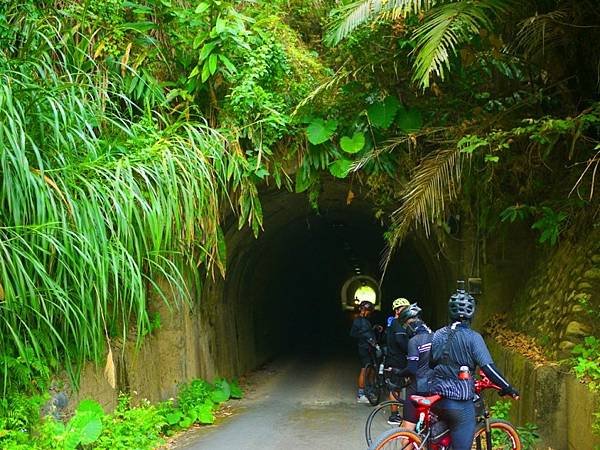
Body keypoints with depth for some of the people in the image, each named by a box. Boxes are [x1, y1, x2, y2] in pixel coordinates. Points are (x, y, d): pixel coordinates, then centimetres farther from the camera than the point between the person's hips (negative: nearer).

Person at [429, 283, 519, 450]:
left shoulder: (438, 335, 6)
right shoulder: (473, 337, -10)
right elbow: (488, 367, -16)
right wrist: (507, 388, -8)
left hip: (437, 396, 5)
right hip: (460, 402, -5)